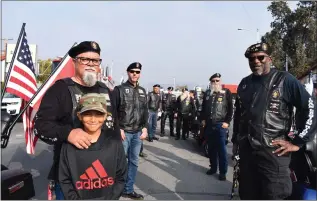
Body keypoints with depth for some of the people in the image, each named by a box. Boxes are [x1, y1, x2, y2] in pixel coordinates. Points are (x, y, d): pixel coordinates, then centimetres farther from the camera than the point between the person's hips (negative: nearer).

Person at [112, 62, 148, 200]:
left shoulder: (142, 91, 13)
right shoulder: (119, 89, -2)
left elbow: (145, 111, 13)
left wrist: (145, 127, 2)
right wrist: (118, 129, -13)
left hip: (138, 133, 5)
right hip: (124, 132, -5)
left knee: (134, 162, 11)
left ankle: (128, 190, 24)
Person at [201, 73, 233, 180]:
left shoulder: (226, 92, -1)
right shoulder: (207, 93, 12)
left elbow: (230, 108, -4)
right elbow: (203, 107, 18)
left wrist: (227, 122, -11)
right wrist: (203, 119, 8)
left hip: (220, 124, -4)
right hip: (209, 125, 5)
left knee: (221, 149, -2)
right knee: (211, 148, 11)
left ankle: (223, 171, 6)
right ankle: (213, 167, 24)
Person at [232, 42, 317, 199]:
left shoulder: (285, 80, -5)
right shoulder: (244, 83, 11)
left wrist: (297, 142, -9)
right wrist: (235, 140, 19)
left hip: (273, 152, -5)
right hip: (246, 151, 5)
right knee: (247, 195, 15)